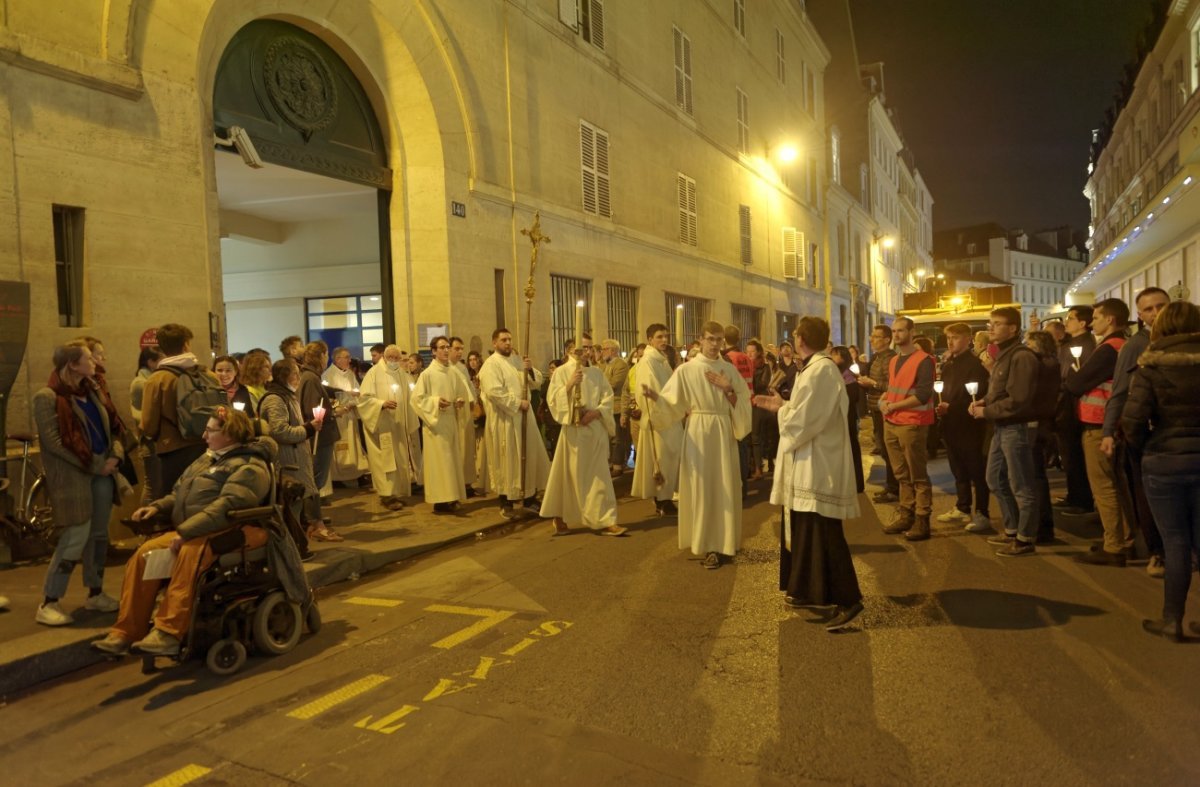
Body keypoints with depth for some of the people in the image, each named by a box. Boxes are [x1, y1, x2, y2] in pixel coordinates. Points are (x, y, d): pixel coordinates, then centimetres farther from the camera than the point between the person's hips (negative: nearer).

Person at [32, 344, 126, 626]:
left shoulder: (93, 392, 14)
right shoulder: (48, 397, -10)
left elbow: (113, 427, 16)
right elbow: (52, 441, -16)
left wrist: (115, 455, -3)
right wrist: (93, 465, -15)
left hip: (103, 471, 7)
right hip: (73, 476, -7)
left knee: (98, 534, 13)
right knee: (76, 537, -9)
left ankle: (95, 593, 25)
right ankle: (49, 603, 2)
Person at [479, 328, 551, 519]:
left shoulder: (518, 360, 12)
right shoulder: (491, 364, -11)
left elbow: (537, 382, 11)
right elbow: (494, 392, -23)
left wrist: (530, 370, -8)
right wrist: (517, 403, -19)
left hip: (523, 417, 7)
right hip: (504, 419, -7)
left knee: (530, 457, 11)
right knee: (507, 461, 0)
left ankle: (529, 498, 23)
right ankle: (506, 503, 11)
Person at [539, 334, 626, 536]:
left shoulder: (597, 373, 10)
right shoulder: (561, 372, -2)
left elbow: (608, 398, 6)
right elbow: (552, 400, -10)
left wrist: (596, 413, -11)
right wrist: (569, 385, -21)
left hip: (596, 430, 4)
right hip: (574, 431, -4)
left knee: (599, 477, 3)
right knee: (570, 476, 2)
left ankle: (604, 520, 6)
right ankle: (560, 517, 18)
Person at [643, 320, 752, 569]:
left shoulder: (730, 370, 7)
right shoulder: (687, 370, -2)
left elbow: (742, 404, 5)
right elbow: (672, 403, -7)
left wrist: (728, 389, -11)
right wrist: (655, 396, -26)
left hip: (724, 432, 3)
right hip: (699, 432, -3)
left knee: (725, 487, 4)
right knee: (702, 488, 0)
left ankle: (723, 542, 16)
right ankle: (708, 545, 9)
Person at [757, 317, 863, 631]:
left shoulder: (821, 370, -20)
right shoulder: (815, 368, 12)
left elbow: (804, 419, -23)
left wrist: (780, 408, -5)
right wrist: (782, 405, 13)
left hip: (818, 468, -11)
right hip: (808, 467, 11)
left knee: (824, 535, -6)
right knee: (805, 531, 17)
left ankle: (847, 599, 1)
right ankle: (810, 591, 28)